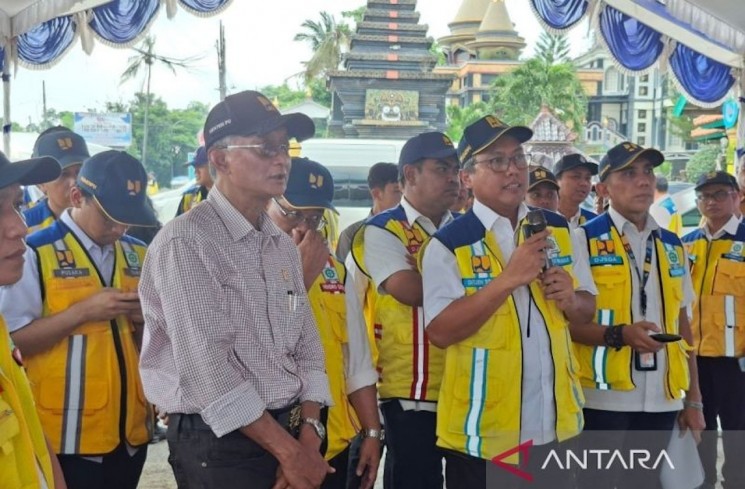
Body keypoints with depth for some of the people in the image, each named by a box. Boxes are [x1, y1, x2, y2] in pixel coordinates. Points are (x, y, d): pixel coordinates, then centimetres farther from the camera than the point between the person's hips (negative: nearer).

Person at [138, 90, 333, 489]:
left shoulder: (285, 246, 9)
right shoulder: (185, 242, -15)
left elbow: (307, 347, 9)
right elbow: (208, 370, -20)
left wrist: (308, 438, -6)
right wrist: (289, 452, -15)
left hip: (290, 433, 7)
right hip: (218, 444, -7)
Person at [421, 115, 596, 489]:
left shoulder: (558, 230, 6)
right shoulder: (449, 244, -11)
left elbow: (587, 309, 13)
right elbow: (441, 331, -19)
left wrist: (569, 299, -10)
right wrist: (509, 278, -25)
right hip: (483, 431, -5)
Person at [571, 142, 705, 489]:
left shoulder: (673, 246, 11)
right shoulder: (584, 240, -4)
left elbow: (682, 326, 14)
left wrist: (693, 399, 11)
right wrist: (620, 334, -23)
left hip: (662, 399, 5)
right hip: (604, 397, -5)